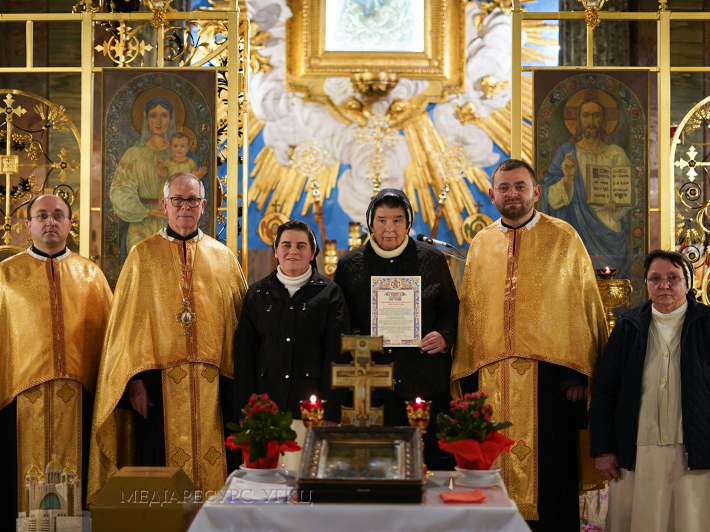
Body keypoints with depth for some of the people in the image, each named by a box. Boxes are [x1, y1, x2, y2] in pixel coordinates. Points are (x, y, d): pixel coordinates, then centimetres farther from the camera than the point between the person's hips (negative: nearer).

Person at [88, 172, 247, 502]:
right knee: (160, 461, 1)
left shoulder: (223, 258, 11)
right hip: (160, 383, -1)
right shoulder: (142, 256, 7)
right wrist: (135, 380, -8)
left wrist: (237, 385, 0)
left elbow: (242, 320, 9)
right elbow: (126, 323, 3)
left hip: (212, 384, 2)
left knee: (212, 466, 2)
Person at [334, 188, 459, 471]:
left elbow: (451, 309, 14)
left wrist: (444, 336, -5)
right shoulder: (349, 265, 9)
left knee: (434, 463, -2)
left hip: (425, 383, 0)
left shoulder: (432, 260, 8)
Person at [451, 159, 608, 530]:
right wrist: (467, 375, 6)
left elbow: (584, 305, 1)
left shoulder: (563, 238, 4)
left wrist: (577, 372, -8)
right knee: (496, 469, 5)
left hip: (546, 372, -3)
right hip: (490, 377, 3)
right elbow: (468, 312, 15)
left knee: (548, 470, -1)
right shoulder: (481, 245, 14)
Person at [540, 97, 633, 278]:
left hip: (608, 234, 1)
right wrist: (567, 178, -23)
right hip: (576, 230, 0)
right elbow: (553, 200, -4)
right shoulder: (566, 153, 3)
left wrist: (615, 206, -20)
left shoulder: (616, 154, 5)